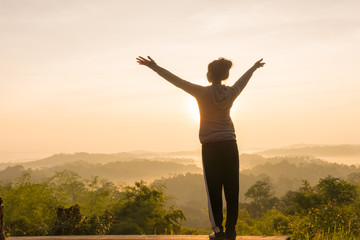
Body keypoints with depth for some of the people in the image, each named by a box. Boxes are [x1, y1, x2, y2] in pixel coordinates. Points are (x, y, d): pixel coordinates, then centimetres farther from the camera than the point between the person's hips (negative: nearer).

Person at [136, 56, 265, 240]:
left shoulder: (203, 93, -8)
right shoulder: (231, 93, 3)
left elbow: (176, 80, -6)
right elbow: (243, 80, 24)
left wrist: (153, 66, 0)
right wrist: (254, 67, 44)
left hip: (210, 147, -3)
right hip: (230, 144, 3)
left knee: (214, 189, 0)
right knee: (232, 189, 4)